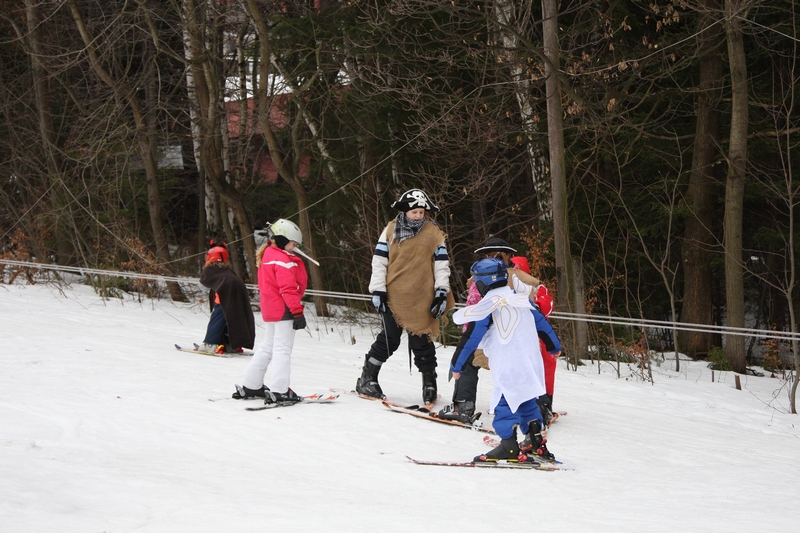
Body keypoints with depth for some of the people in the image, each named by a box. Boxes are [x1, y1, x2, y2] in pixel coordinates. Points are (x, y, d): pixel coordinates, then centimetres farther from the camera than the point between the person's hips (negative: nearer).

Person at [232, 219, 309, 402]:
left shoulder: (267, 255, 16)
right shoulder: (283, 259, -14)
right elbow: (288, 288, -22)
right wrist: (297, 311, -23)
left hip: (269, 310, 10)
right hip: (283, 311, -10)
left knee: (267, 347, 17)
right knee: (282, 349, -9)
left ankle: (250, 386, 21)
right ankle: (279, 391, -12)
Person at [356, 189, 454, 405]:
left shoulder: (433, 233, 3)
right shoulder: (391, 230, 4)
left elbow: (442, 264, 5)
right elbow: (379, 260, 4)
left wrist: (442, 292, -2)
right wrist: (377, 290, -2)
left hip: (422, 300, 0)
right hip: (393, 297, 0)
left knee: (421, 342, 1)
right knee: (388, 340, 3)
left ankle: (429, 383, 13)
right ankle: (367, 379, 17)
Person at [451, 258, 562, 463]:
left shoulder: (488, 305, -8)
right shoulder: (521, 299, 11)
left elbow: (471, 337, -8)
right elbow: (542, 323, 21)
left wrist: (456, 365, -2)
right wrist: (554, 346, 37)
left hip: (508, 369, -7)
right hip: (531, 366, 7)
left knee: (505, 403, -3)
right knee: (527, 402, 18)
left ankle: (509, 447, -8)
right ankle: (537, 443, 17)